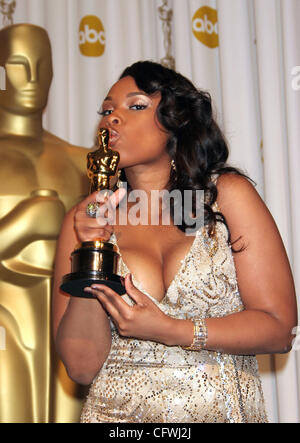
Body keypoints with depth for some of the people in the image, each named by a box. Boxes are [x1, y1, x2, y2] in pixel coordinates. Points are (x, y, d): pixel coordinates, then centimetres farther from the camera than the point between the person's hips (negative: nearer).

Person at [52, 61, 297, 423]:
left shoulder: (227, 194, 2)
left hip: (224, 410, 0)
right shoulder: (84, 221, 4)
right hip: (118, 412, 0)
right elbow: (81, 366, -2)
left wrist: (167, 331, -11)